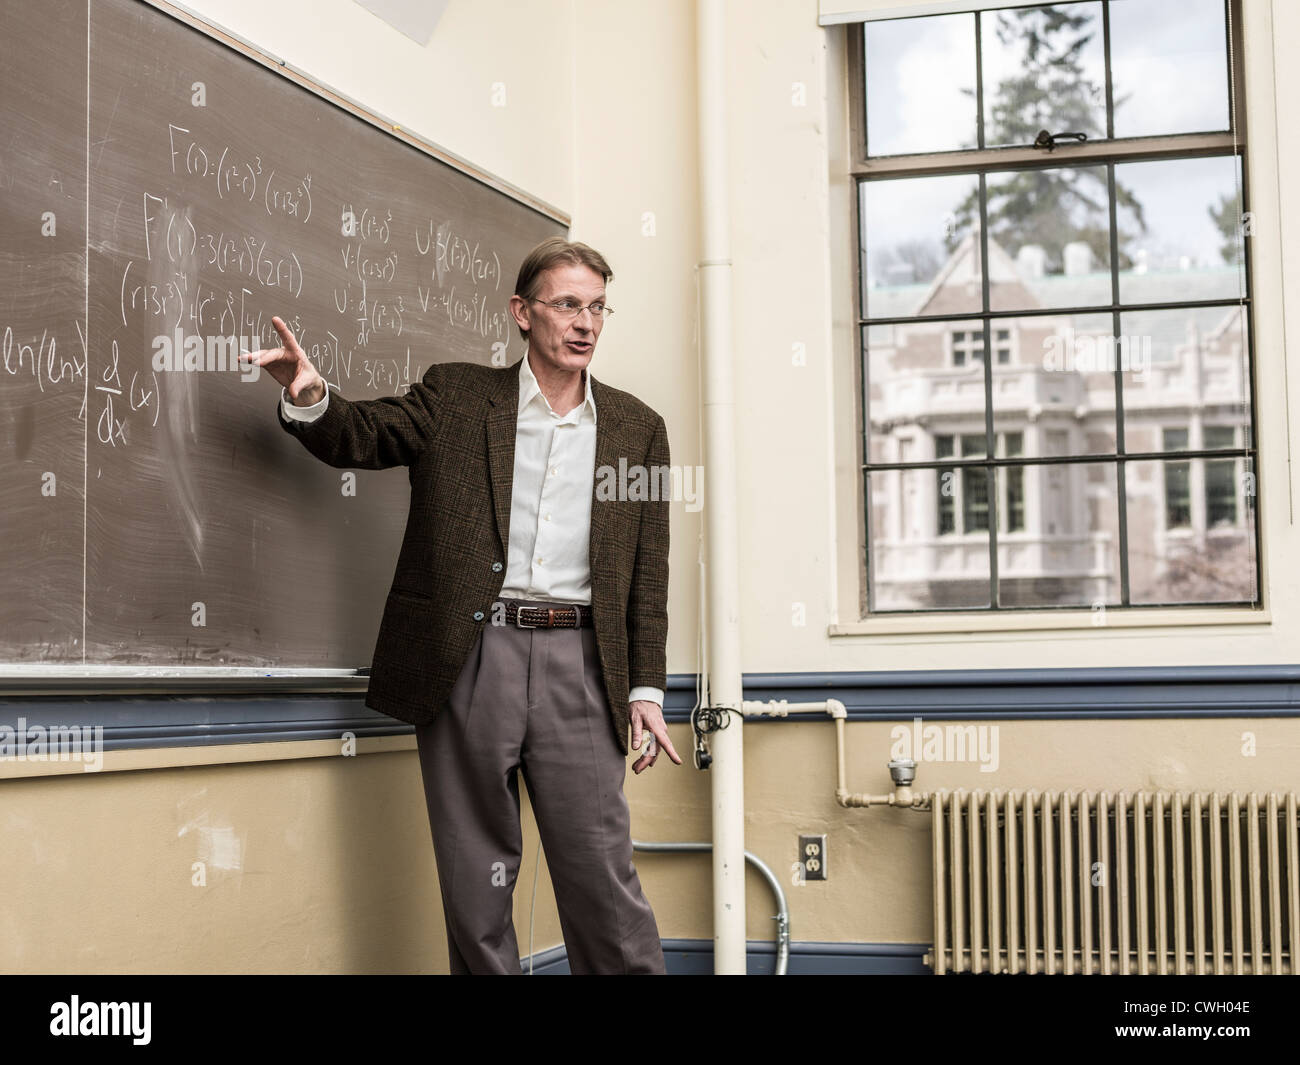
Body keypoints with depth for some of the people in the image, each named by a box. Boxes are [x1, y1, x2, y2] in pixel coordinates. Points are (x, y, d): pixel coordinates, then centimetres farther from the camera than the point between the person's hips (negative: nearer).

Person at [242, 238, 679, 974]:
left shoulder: (637, 428, 11)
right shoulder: (457, 399, 9)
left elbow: (648, 574, 10)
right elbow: (359, 437, 5)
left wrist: (646, 691, 3)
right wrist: (310, 398, -18)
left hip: (578, 661, 1)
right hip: (470, 658, 0)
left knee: (603, 873, 0)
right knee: (476, 878, 6)